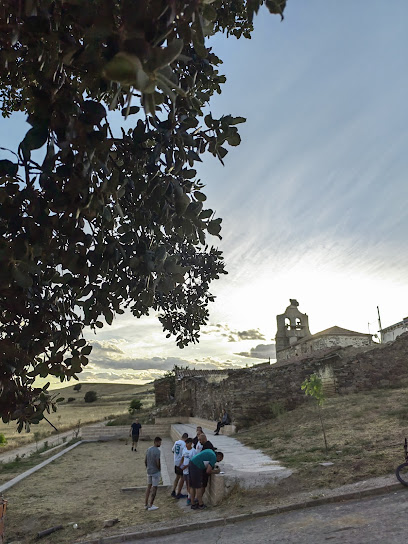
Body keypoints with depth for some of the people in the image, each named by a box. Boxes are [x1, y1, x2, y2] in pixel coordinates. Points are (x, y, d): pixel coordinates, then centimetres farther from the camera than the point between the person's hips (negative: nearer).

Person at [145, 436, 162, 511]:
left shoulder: (149, 449, 3)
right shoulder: (157, 451, -21)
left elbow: (145, 461, 10)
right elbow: (158, 463, -22)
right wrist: (159, 468, -4)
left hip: (149, 471, 7)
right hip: (155, 472, -7)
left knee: (149, 487, 17)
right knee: (154, 488, 3)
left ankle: (146, 504, 23)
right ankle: (150, 506, 8)